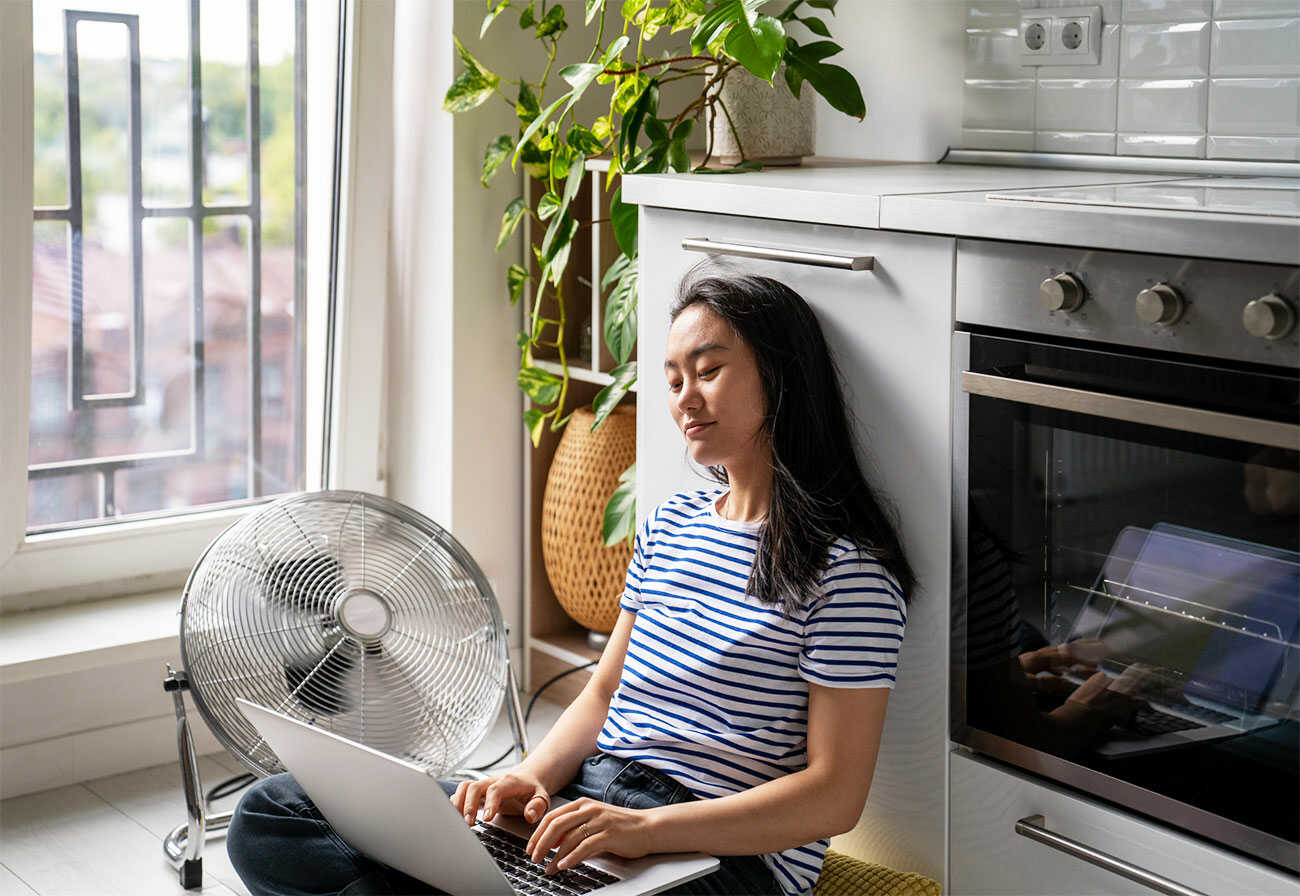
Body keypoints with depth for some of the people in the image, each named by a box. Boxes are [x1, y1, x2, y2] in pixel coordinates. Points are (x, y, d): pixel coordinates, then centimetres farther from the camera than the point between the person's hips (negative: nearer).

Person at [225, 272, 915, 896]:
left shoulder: (845, 568, -8)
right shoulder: (670, 523, 18)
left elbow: (836, 795, -12)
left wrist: (647, 827, -22)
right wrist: (533, 780, -3)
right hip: (585, 800, 9)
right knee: (269, 816, -6)